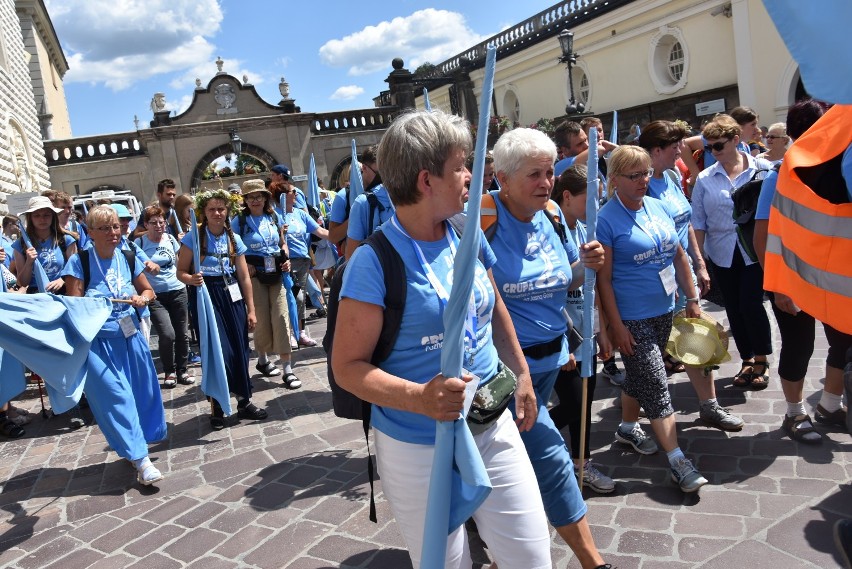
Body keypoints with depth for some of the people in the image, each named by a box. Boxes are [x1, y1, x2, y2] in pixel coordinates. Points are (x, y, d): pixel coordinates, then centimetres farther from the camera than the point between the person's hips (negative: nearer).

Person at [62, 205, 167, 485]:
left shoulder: (128, 259, 5)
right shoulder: (79, 262, -8)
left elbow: (148, 290, 15)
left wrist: (143, 298, -7)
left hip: (131, 338, 5)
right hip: (98, 341, -5)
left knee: (141, 394, 10)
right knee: (116, 397, -8)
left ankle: (135, 447, 31)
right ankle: (140, 459, -3)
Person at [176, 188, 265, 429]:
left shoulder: (234, 239, 7)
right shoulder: (193, 238, -3)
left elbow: (244, 277, 8)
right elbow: (181, 272, -1)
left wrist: (251, 309, 6)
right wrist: (192, 279, -24)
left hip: (232, 296, 4)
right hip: (206, 296, -4)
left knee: (240, 350, 6)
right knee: (218, 351, -6)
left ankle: (245, 402, 21)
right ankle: (217, 408, 9)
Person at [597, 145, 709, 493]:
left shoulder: (659, 207, 5)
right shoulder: (606, 219, -14)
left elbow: (679, 257, 13)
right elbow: (603, 279, -14)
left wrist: (692, 299, 11)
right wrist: (616, 326, -15)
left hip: (664, 311, 7)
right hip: (632, 318, -7)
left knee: (640, 375, 20)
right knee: (656, 386, -5)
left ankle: (627, 428, 40)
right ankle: (678, 462, 1)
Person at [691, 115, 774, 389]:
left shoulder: (763, 169, -4)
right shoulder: (705, 179, 2)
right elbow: (699, 221, 3)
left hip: (754, 251, -3)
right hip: (722, 254, 3)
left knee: (750, 304, -7)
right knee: (734, 309, 9)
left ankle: (761, 361, 15)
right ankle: (747, 360, 26)